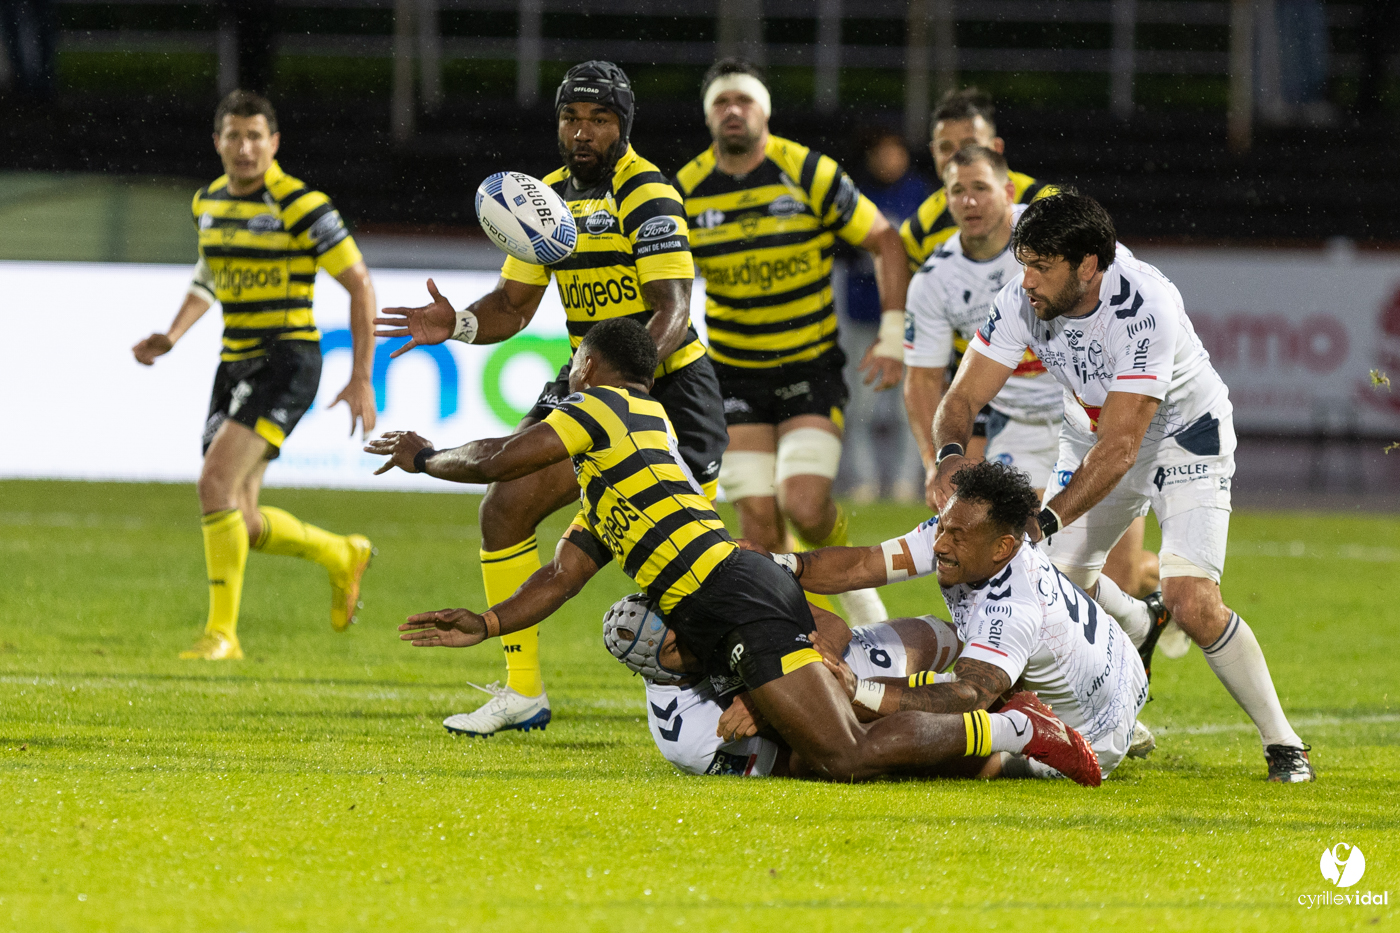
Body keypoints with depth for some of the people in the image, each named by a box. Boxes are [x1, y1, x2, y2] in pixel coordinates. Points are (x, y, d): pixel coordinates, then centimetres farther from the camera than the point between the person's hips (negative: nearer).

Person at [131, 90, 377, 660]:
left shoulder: (301, 206, -12)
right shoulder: (209, 203, 9)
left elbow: (360, 285, -8)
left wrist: (362, 379, -10)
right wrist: (172, 336, 10)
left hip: (287, 360, -7)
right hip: (235, 364, 7)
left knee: (215, 482, -23)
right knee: (240, 523, 5)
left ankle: (222, 630, -16)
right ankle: (342, 557, 33)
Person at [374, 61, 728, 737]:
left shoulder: (646, 194, -15)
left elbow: (673, 310, -23)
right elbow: (513, 306, 10)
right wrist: (458, 324, -11)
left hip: (669, 385, -7)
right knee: (504, 507, -3)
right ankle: (523, 693, 5)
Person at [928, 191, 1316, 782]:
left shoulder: (1145, 308, -36)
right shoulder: (1022, 302, -20)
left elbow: (1119, 447, -39)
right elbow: (963, 398, -17)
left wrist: (1044, 520, -48)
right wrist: (951, 453, -40)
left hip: (1184, 439, -6)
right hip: (1091, 438, 6)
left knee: (1193, 605, -21)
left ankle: (1282, 744, -5)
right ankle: (1138, 629, 37)